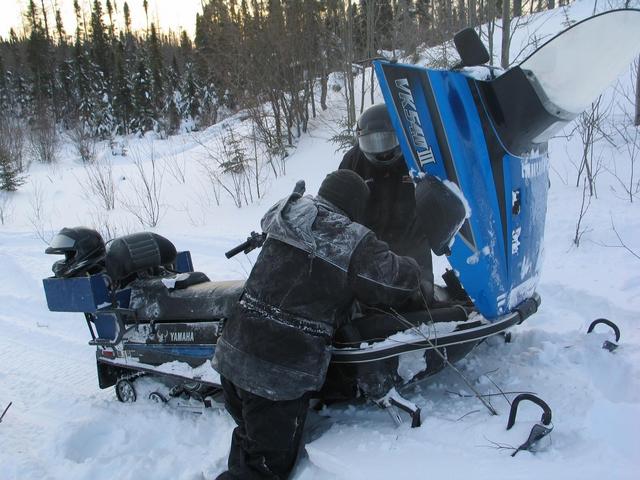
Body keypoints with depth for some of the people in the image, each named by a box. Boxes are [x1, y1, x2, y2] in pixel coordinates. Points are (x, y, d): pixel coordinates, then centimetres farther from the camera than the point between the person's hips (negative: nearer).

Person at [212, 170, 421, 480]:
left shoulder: (282, 214, 3)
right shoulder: (355, 244, -14)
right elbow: (403, 280, -6)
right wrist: (409, 267, 17)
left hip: (233, 353, 7)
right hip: (281, 375, -6)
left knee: (252, 437, 27)